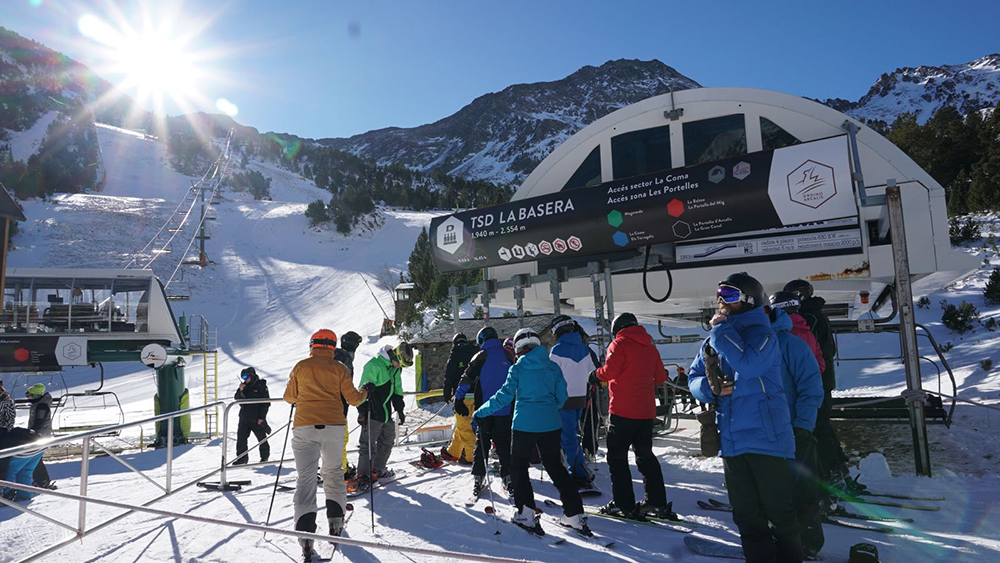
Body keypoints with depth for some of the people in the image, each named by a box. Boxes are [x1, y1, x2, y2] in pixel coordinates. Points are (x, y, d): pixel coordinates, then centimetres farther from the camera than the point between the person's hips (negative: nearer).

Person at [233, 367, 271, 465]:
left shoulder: (261, 385, -8)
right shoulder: (244, 386, 8)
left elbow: (266, 403, -8)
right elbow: (237, 398, 4)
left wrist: (261, 417, -12)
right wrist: (240, 391, -15)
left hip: (257, 419, -5)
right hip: (244, 418, 5)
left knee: (262, 438, 8)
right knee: (241, 438, 1)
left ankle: (265, 456, 24)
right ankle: (242, 458, 10)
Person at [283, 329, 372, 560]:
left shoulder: (300, 366, 6)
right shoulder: (339, 368, 4)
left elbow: (289, 397, 14)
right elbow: (353, 398, 4)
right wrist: (366, 391, 25)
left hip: (304, 428, 0)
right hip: (333, 427, 1)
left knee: (305, 477, 0)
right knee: (333, 471, 21)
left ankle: (306, 530, -14)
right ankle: (335, 519, 18)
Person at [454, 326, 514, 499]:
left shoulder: (481, 357, -4)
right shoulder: (508, 356, 5)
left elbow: (467, 379, -7)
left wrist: (459, 399, -1)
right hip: (505, 410, 2)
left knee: (482, 443, 9)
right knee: (504, 444, 9)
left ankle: (478, 479, 8)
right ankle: (508, 479, 6)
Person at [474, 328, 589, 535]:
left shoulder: (518, 368, -7)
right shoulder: (553, 366, 4)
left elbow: (504, 396, -10)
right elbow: (562, 397, 9)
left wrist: (481, 412, 0)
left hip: (524, 424, -4)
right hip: (551, 424, 4)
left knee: (518, 467, 13)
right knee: (556, 467, 14)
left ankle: (526, 513, 9)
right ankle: (574, 514, 12)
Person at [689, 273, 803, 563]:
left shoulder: (761, 333, -10)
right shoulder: (713, 339, 10)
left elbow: (747, 364, -29)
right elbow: (694, 378, 12)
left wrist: (721, 330, -17)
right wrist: (710, 387, -10)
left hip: (766, 438, -6)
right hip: (731, 440, 7)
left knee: (779, 513, 6)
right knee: (747, 517, 17)